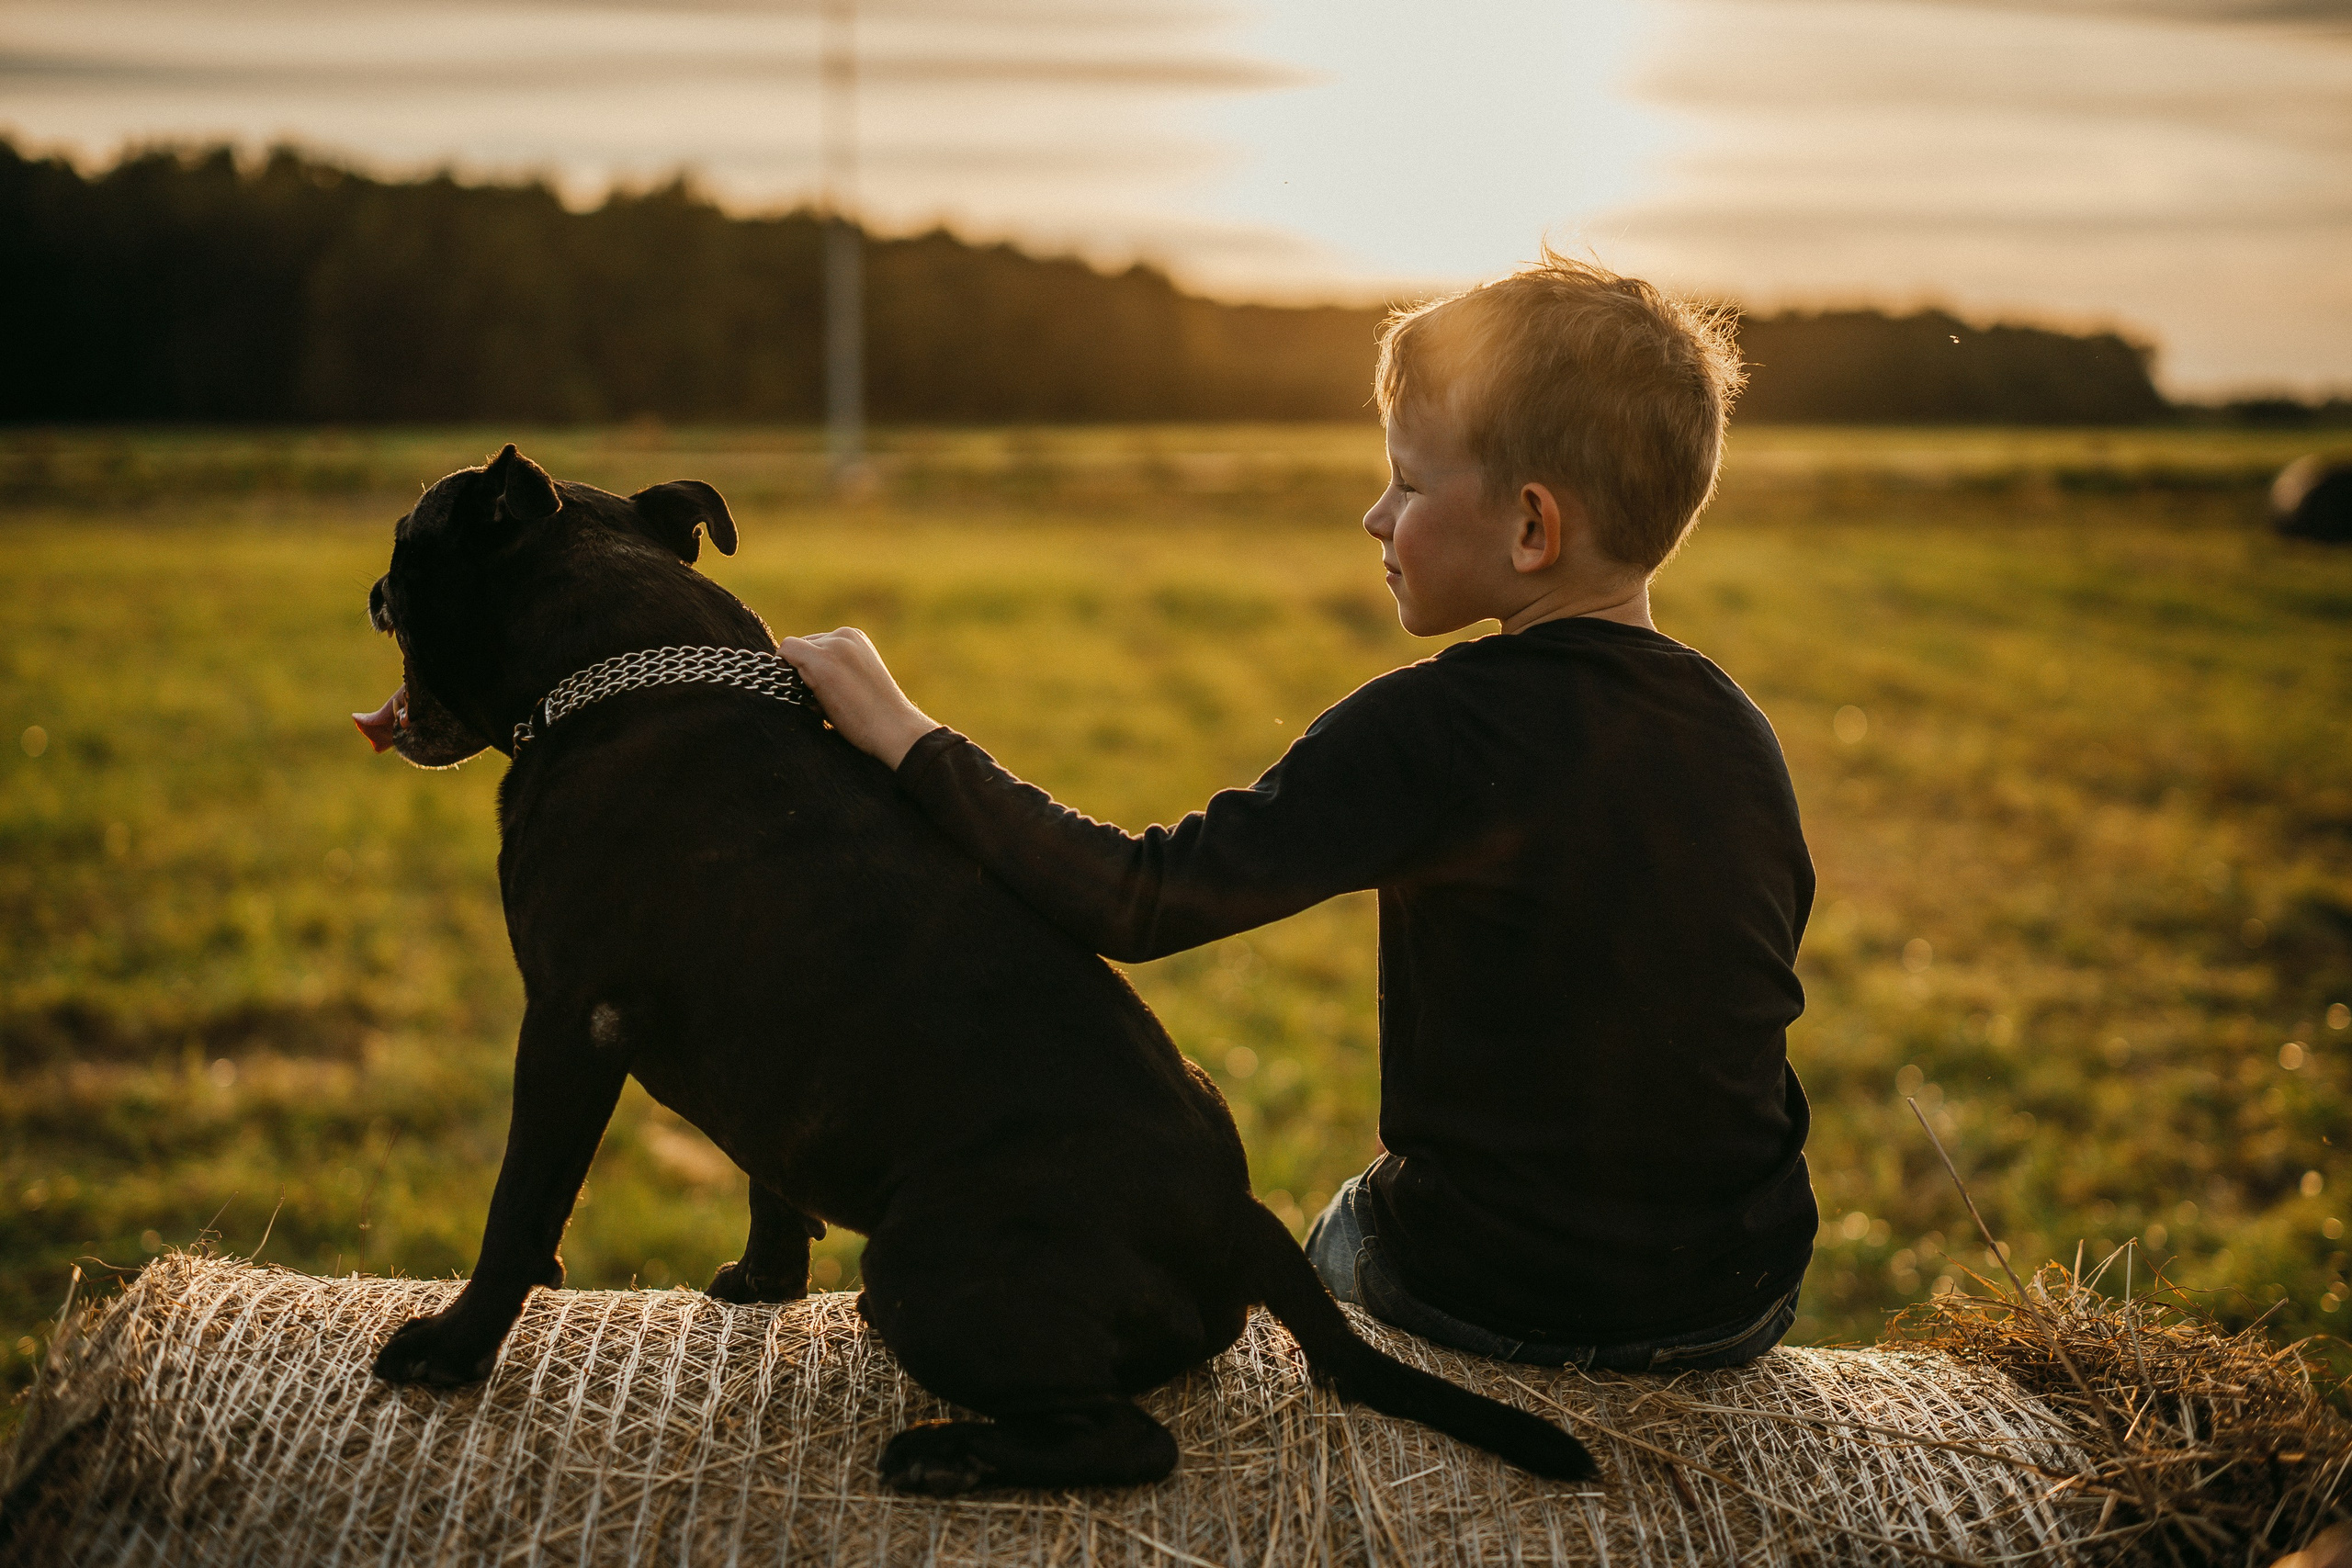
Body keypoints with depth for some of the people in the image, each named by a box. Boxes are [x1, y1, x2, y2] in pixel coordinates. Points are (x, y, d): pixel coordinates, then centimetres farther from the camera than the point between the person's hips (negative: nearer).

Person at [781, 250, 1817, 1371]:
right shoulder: (1740, 732, -3)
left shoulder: (1432, 733, -22)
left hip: (1502, 1303, -5)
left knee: (1336, 1239, 28)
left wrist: (909, 740, -16)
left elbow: (1139, 903, -24)